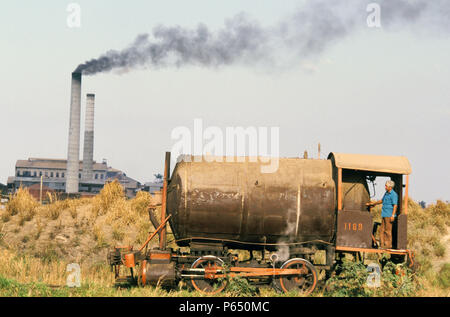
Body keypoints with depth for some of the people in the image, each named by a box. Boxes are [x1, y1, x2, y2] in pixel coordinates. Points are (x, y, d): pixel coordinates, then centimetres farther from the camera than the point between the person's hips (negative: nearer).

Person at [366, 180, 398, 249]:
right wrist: (373, 203, 42)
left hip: (389, 215, -9)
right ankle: (383, 244, 9)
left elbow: (395, 205, -16)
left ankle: (388, 244, -4)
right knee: (383, 230, 7)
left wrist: (393, 215, -23)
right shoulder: (386, 193, 17)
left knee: (388, 230, -7)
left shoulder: (393, 194, -10)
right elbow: (382, 201, 33)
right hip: (384, 214, 9)